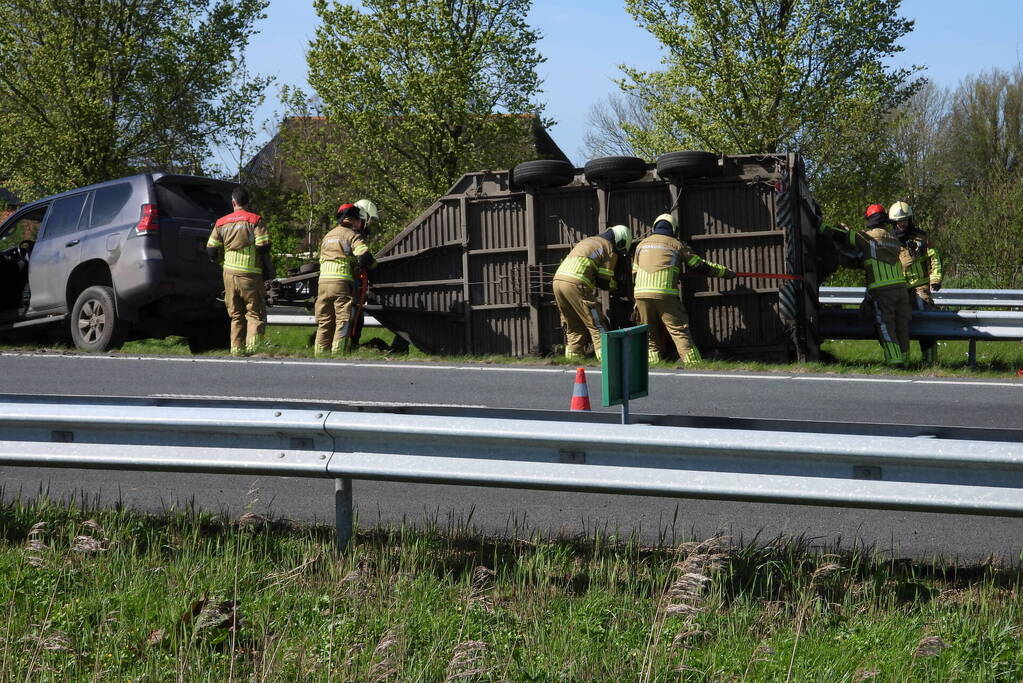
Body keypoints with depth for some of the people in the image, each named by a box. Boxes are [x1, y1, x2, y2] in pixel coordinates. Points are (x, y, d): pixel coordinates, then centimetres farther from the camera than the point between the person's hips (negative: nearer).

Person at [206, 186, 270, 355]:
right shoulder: (255, 220, -3)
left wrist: (220, 261, 27)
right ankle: (253, 346, -17)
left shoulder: (221, 223, 10)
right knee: (255, 313, -1)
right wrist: (261, 260, 9)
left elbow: (211, 250, 9)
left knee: (236, 315, 12)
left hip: (229, 273, 4)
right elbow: (264, 246, -11)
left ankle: (237, 348, 7)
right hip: (250, 273, -4)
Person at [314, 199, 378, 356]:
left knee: (325, 323, 11)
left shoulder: (328, 236, 24)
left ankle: (320, 355, 10)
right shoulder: (352, 235, -2)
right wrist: (373, 264, 4)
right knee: (343, 322, -6)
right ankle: (338, 355, -12)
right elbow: (364, 256, -16)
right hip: (342, 283, -7)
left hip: (323, 283, 7)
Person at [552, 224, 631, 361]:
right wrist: (615, 286, 21)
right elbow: (604, 281, 2)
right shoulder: (610, 249, 5)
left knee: (573, 325, 16)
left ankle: (573, 357, 15)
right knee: (596, 324, -2)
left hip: (558, 279, 8)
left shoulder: (588, 241, 28)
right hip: (576, 284, -8)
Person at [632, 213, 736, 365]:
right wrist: (725, 272, 24)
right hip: (665, 294, -3)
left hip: (641, 292, 3)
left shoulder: (641, 245, 20)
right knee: (679, 329, 0)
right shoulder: (677, 245, 11)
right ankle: (692, 363, -6)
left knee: (648, 333, 12)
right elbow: (699, 266, 14)